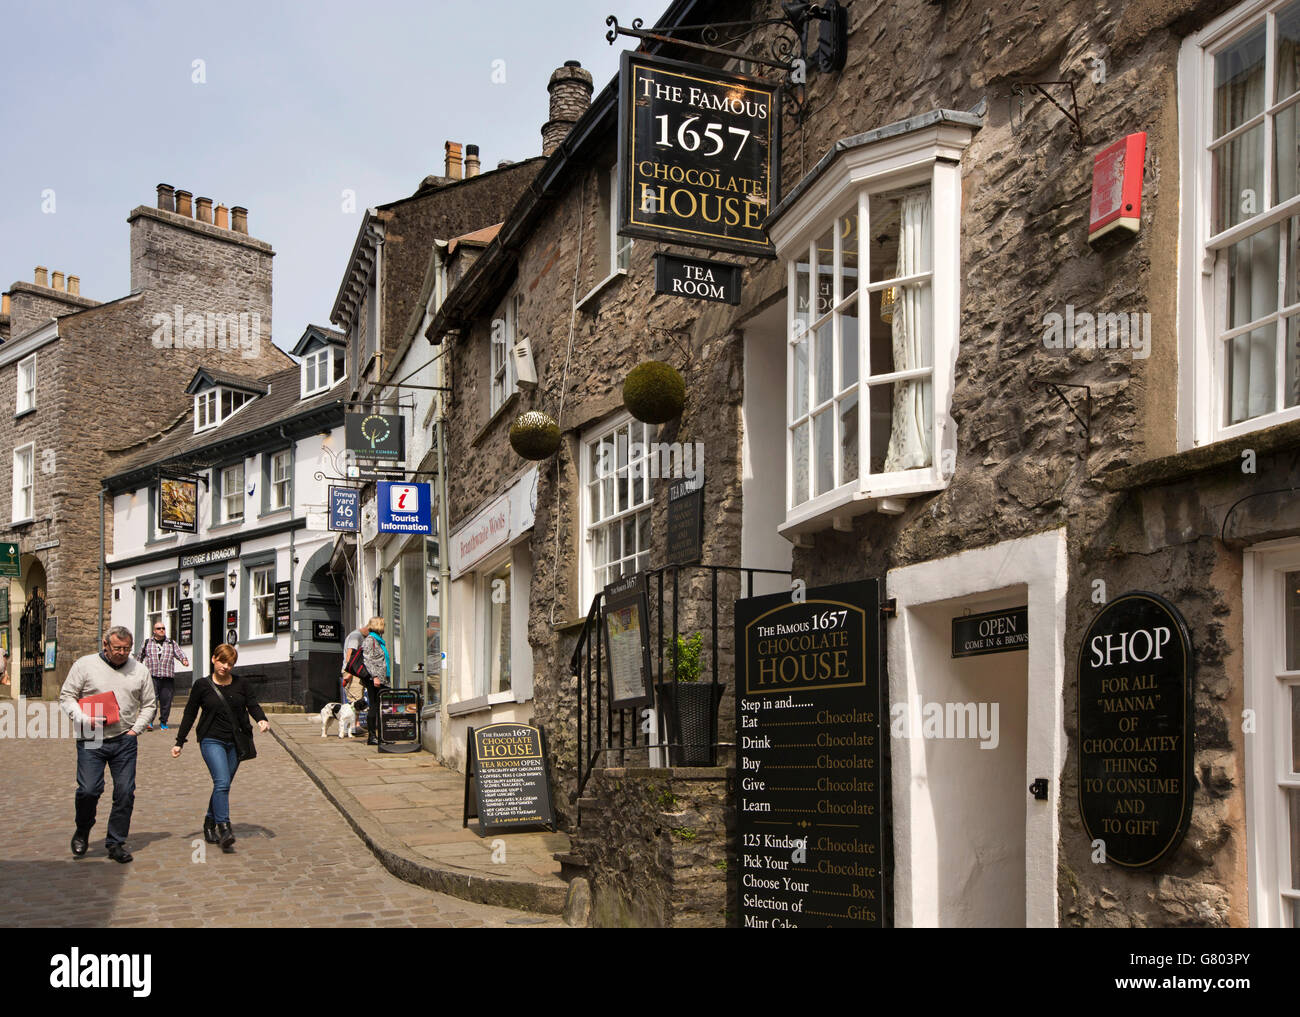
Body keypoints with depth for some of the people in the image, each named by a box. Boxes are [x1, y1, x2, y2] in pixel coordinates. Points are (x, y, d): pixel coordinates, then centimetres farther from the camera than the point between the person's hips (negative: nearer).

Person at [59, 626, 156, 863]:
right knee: (88, 790, -10)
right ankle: (82, 833, 18)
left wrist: (136, 729, 2)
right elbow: (66, 696, 3)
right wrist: (83, 719, -12)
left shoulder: (139, 670, 8)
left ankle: (116, 843, 13)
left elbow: (148, 705, 15)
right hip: (90, 741, -2)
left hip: (124, 741, 2)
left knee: (125, 792, 0)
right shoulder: (85, 665, 2)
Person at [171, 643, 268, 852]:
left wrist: (261, 719, -20)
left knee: (223, 786, 10)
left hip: (235, 742, 3)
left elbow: (253, 705, 2)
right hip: (211, 740, -3)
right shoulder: (202, 686, 1)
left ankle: (210, 823, 28)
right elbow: (189, 714, 6)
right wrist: (179, 742, 5)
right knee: (222, 783, -19)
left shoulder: (242, 685, 6)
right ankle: (224, 827, -22)